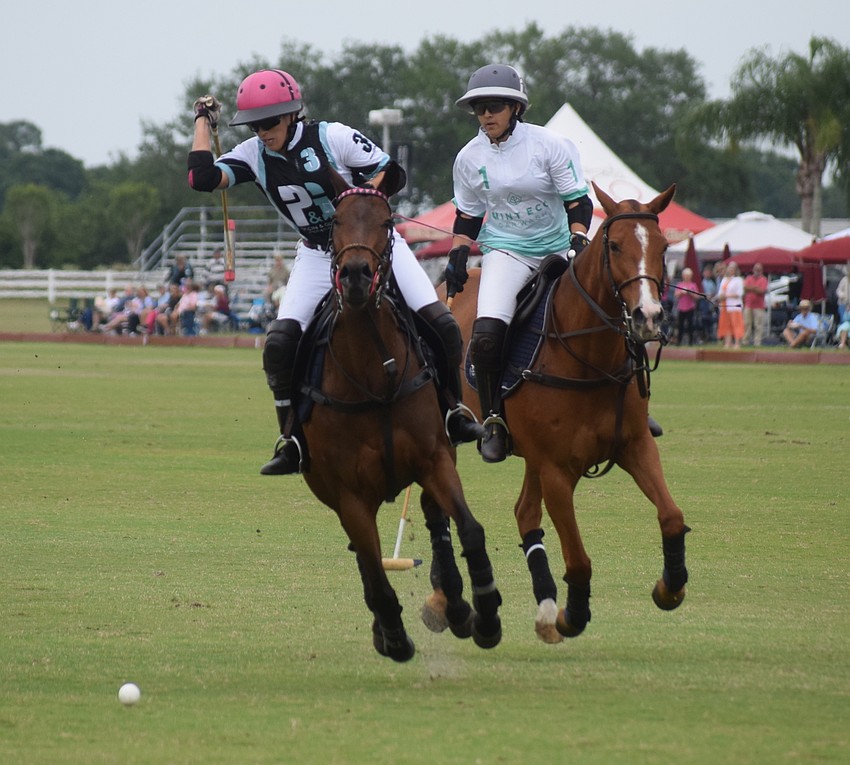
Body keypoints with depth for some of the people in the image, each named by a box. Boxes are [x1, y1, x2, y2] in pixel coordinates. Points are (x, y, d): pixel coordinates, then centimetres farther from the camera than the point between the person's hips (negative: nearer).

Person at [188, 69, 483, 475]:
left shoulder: (332, 137, -17)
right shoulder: (254, 154, -6)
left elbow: (392, 174, -11)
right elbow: (202, 178, -18)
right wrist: (204, 121, -11)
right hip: (318, 255, 3)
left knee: (440, 322, -14)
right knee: (280, 342, -16)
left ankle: (452, 409, 8)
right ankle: (291, 440, -4)